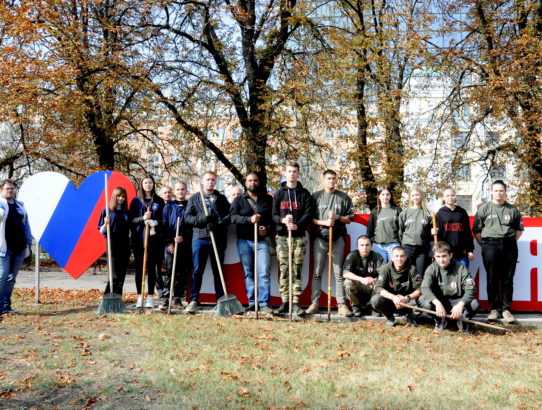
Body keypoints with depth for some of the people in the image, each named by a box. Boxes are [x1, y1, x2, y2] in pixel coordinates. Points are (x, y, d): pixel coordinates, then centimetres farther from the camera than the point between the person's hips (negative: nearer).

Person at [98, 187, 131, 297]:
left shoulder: (126, 212, 12)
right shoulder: (107, 211, 0)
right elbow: (101, 231, -1)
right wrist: (106, 224, -22)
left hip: (125, 245, 4)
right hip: (113, 245, -4)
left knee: (122, 274, 5)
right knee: (115, 275, -8)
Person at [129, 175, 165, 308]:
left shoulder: (159, 201, 8)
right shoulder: (136, 201, 8)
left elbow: (163, 219, 7)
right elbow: (131, 219, 3)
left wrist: (155, 222, -13)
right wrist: (142, 219, -15)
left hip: (154, 238, 0)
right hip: (138, 238, 0)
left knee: (151, 267, 1)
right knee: (139, 268, 4)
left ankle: (150, 297, 8)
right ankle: (140, 296, 11)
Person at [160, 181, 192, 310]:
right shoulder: (169, 206, 9)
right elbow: (164, 225, 4)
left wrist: (183, 237, -11)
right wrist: (169, 242, -6)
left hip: (186, 244, 1)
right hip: (171, 244, -1)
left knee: (183, 272, 3)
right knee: (169, 271, -4)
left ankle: (178, 298, 11)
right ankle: (166, 298, -2)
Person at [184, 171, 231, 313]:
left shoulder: (222, 199, 12)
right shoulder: (194, 198, 11)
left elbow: (229, 216, 3)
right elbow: (188, 216, 3)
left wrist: (218, 224, -14)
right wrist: (201, 219, -15)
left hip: (218, 239, 1)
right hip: (199, 238, 0)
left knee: (218, 270, 6)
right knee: (197, 270, 0)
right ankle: (193, 301, 5)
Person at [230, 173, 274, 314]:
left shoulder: (268, 199, 11)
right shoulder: (239, 199, 9)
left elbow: (274, 218, 8)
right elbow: (233, 216, -5)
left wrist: (268, 229, -11)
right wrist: (249, 219, -19)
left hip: (262, 240, -1)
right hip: (244, 240, 1)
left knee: (264, 273, -9)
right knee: (248, 273, 5)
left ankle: (264, 304, -8)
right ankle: (252, 302, 11)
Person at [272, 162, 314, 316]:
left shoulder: (304, 193, 9)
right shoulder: (279, 193, 11)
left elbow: (308, 214, 1)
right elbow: (274, 214, 6)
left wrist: (297, 225, -16)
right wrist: (283, 220, -16)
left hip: (299, 237, -1)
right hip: (282, 236, 1)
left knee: (297, 271, -1)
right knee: (284, 270, 0)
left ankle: (295, 303, 2)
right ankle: (285, 302, 5)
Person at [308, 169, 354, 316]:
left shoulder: (344, 197, 10)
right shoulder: (316, 196, 7)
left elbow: (350, 218, 10)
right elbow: (310, 218, 4)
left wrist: (337, 217, -7)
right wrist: (324, 222, -11)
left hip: (338, 238, 0)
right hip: (320, 237, 0)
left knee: (339, 273, 0)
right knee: (317, 272, 1)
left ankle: (342, 304, 3)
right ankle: (314, 303, 6)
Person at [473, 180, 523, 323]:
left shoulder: (513, 209, 10)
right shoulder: (484, 209, 4)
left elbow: (519, 229, 17)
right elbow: (476, 230, 4)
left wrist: (512, 242, 8)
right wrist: (484, 245, 0)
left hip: (509, 245, 2)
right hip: (490, 245, -1)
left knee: (507, 279, 3)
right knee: (492, 279, 2)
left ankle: (506, 309, 10)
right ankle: (494, 308, 10)